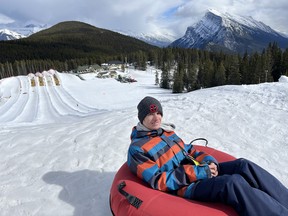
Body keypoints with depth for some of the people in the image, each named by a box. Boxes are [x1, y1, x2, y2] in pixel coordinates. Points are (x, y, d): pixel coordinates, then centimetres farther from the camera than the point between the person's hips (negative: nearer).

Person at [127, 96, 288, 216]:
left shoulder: (167, 131, 14)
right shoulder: (137, 148, -9)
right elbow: (157, 181, -15)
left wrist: (208, 160, -5)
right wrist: (195, 173, -20)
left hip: (199, 172, 8)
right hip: (183, 186, -7)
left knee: (244, 166, -10)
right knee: (234, 183, -30)